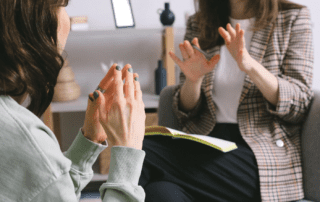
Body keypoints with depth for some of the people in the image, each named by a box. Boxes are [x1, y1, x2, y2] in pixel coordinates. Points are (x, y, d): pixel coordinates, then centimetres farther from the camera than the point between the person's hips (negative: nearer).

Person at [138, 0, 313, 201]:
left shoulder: (293, 19, 6)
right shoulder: (198, 24, 16)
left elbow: (299, 107, -3)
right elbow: (186, 113, 15)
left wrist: (250, 65, -19)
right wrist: (193, 80, -8)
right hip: (205, 142, 4)